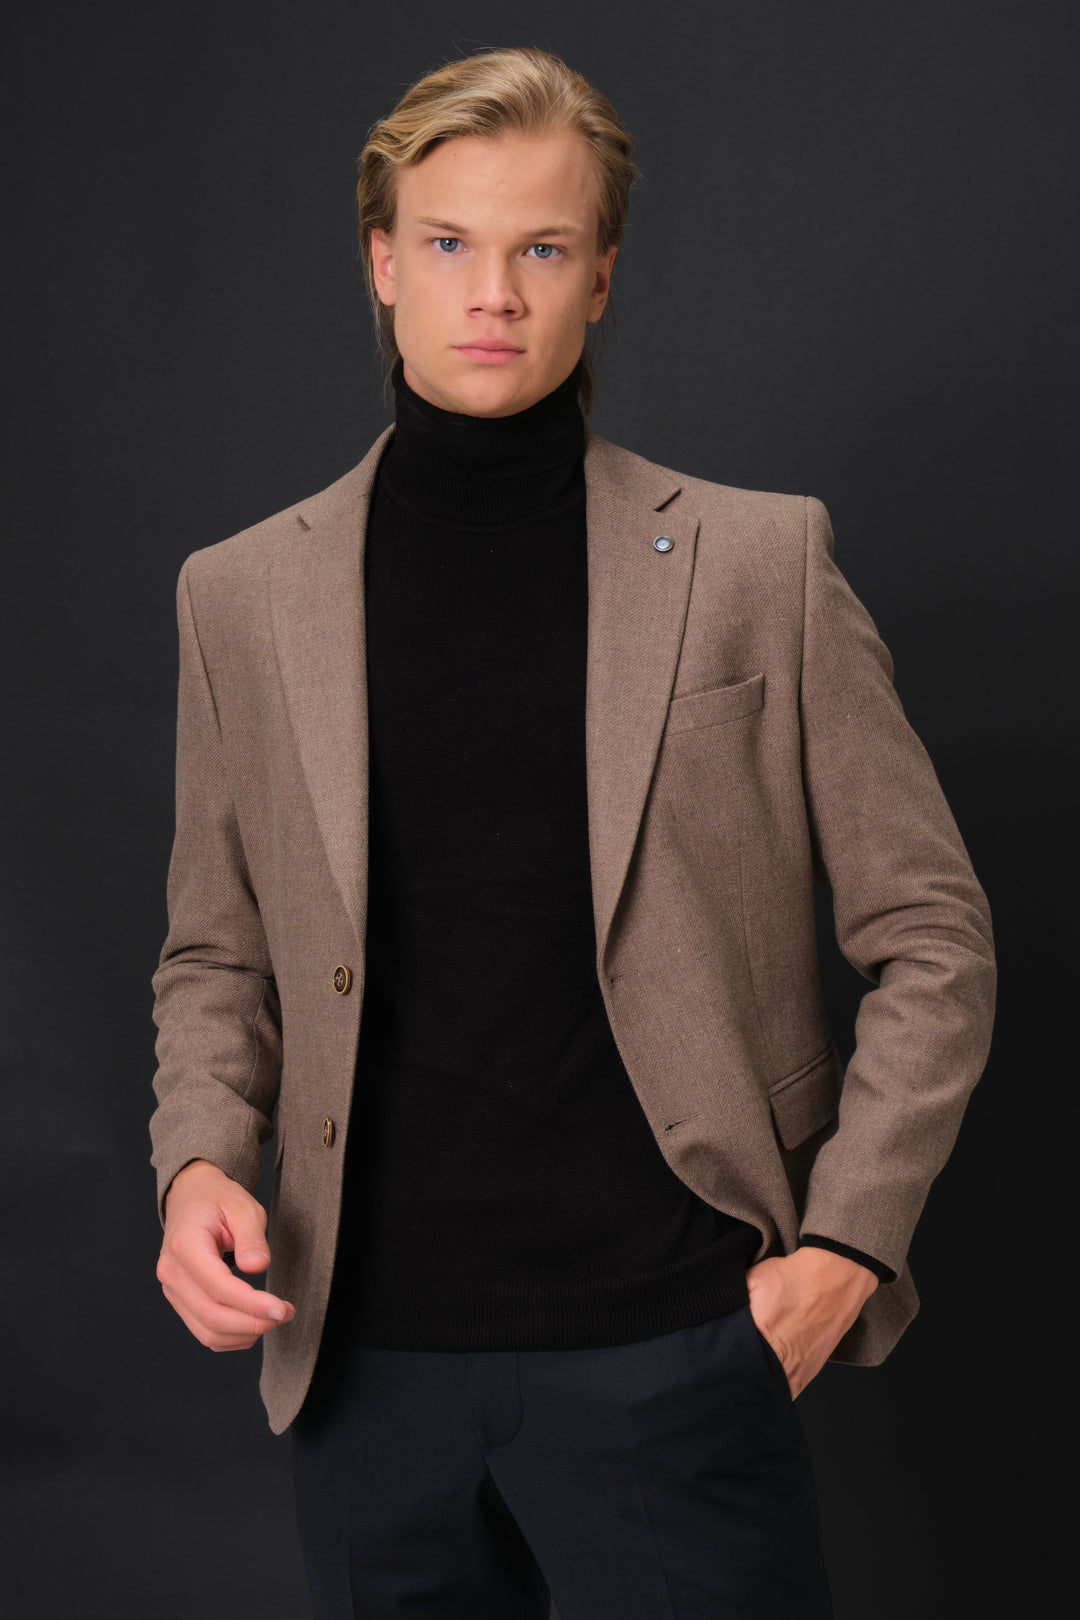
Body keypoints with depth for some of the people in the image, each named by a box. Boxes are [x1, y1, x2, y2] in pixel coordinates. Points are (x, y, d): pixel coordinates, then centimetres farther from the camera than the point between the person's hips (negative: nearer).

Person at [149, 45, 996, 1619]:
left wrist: (849, 1239, -4)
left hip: (668, 1349, -2)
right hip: (369, 1356, 2)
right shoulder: (246, 594, 6)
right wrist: (200, 1159, -3)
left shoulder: (758, 563, -1)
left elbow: (932, 939, 3)